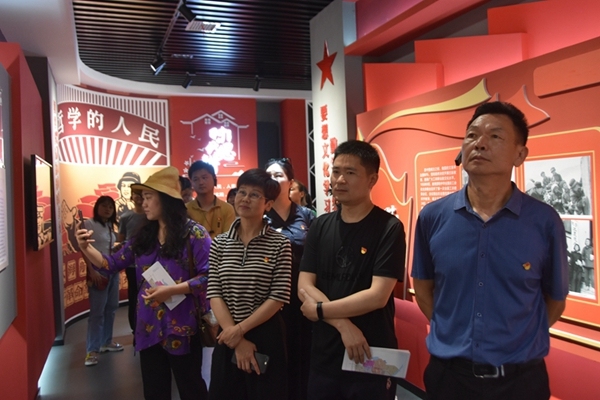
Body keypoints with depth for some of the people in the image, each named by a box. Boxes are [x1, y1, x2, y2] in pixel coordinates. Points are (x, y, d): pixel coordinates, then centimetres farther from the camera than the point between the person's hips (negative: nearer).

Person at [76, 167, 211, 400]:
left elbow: (208, 275, -17)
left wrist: (172, 290, -24)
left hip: (181, 327, -6)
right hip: (149, 327, 6)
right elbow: (112, 265, 8)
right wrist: (87, 248, -8)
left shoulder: (193, 233, -11)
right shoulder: (143, 236, 7)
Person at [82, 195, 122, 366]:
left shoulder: (110, 226, 14)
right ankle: (92, 350, 2)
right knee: (97, 311, -6)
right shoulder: (89, 224, -7)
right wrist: (92, 271, -19)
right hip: (98, 270, -7)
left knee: (111, 308, 12)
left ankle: (106, 342, 25)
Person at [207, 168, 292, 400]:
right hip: (228, 336, 3)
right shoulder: (219, 244, 2)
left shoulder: (279, 244, -7)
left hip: (266, 336, -2)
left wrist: (240, 329, -14)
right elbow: (214, 294, -3)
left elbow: (278, 297, -11)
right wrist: (237, 340, -12)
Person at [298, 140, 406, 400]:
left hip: (371, 359, -4)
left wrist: (320, 310, -11)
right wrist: (343, 324, -17)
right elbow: (304, 288, -3)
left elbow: (377, 296, -18)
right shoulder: (320, 227, 3)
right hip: (324, 356, 4)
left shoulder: (389, 228, -11)